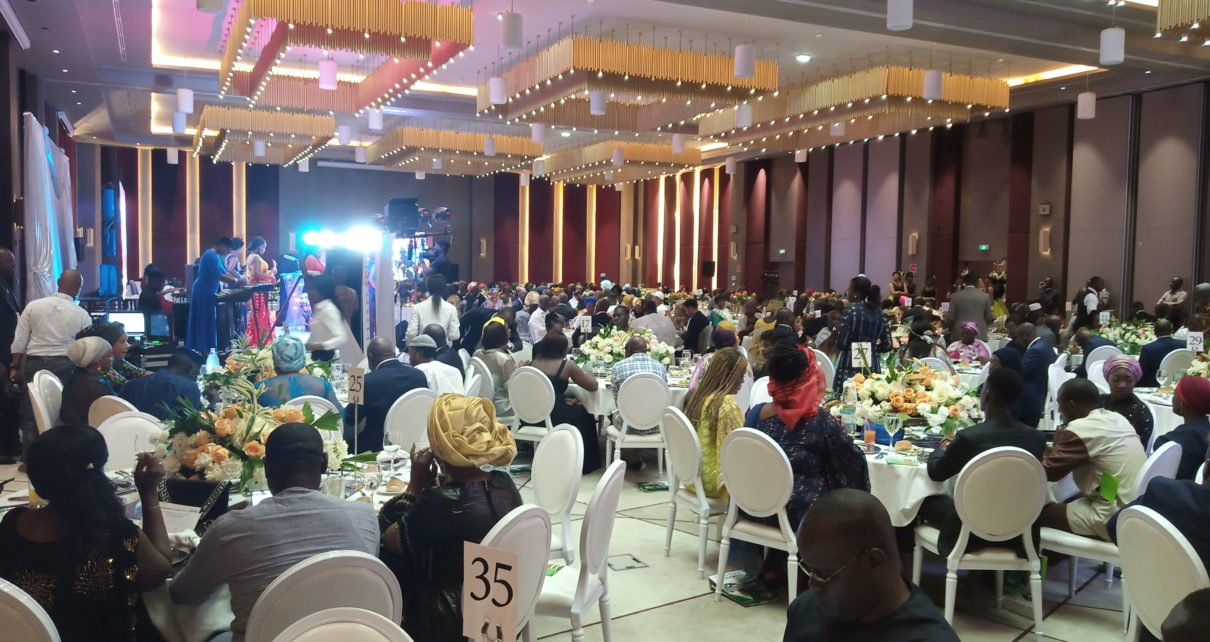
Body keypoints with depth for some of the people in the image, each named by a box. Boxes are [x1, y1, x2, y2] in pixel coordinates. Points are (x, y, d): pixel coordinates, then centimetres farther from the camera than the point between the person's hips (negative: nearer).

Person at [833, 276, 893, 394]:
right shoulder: (879, 312, 9)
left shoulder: (850, 311, -8)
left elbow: (841, 343, -14)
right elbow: (887, 345, 7)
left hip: (851, 366, -6)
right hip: (873, 366, 6)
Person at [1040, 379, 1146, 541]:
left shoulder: (1080, 428, -17)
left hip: (1115, 519, -9)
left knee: (1039, 512, 1)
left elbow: (1047, 471, -14)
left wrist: (1057, 446, 3)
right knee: (1066, 502, 25)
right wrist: (1063, 445, 10)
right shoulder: (1117, 418, 9)